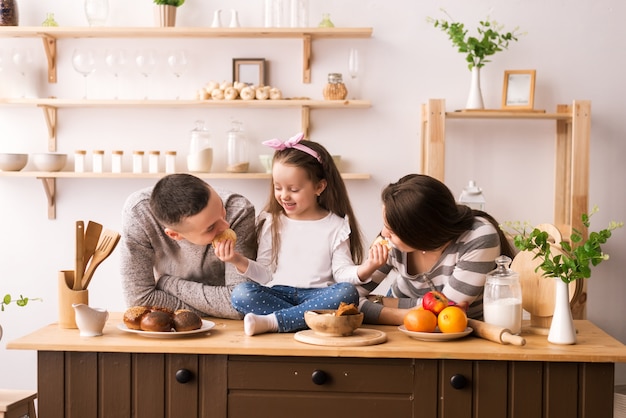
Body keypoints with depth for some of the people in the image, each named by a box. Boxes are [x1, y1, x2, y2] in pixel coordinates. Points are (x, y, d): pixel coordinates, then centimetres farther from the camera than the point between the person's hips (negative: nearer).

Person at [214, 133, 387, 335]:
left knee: (348, 293, -32)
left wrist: (363, 270, -19)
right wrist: (240, 261, -11)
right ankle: (307, 319, -31)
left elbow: (342, 272, 2)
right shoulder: (272, 222, 10)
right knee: (241, 294, -26)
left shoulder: (336, 226, 5)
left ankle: (271, 322, -31)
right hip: (278, 294, 1)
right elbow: (266, 274, 7)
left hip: (318, 295, -1)